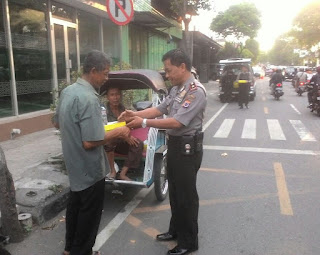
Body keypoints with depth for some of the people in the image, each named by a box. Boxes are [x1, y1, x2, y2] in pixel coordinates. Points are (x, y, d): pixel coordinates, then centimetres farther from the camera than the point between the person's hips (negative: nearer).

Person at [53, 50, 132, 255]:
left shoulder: (68, 91, 3)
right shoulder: (89, 99, -27)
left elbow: (57, 123, 15)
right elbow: (90, 142, -29)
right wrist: (118, 133, -17)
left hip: (74, 164, 10)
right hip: (89, 168, -9)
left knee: (75, 205, 23)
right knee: (89, 213, 9)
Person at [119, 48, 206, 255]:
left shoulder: (196, 91, -21)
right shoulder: (177, 89, 9)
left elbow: (177, 122, -27)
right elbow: (160, 109, 11)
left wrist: (144, 122, -24)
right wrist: (135, 114, -2)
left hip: (187, 147, -9)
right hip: (174, 144, 9)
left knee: (186, 194, 5)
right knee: (174, 191, 21)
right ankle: (176, 230, 40)